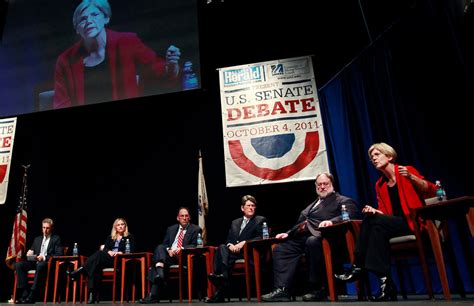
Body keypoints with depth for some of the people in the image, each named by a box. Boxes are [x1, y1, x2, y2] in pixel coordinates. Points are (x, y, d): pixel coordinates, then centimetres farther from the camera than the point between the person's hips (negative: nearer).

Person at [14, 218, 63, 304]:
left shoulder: (56, 239, 6)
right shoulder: (37, 239, 23)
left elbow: (59, 254, -5)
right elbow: (31, 251, 26)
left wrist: (44, 257, -17)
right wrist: (30, 252, 1)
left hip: (48, 263, -6)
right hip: (35, 262, 6)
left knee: (40, 265, -38)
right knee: (18, 265, -19)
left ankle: (31, 296, -34)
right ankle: (25, 293, -21)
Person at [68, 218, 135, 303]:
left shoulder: (130, 237, 11)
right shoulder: (110, 237, 24)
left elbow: (132, 251, 1)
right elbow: (105, 248, 10)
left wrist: (120, 252, -15)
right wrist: (109, 252, -12)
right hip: (105, 259, 4)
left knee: (100, 253, -29)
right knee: (96, 266, -30)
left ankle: (81, 269, -38)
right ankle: (93, 294, -35)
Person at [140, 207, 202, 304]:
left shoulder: (195, 229, 8)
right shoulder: (171, 229, 22)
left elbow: (195, 245, -2)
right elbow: (164, 244, 16)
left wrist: (182, 248, -18)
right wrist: (168, 249, -8)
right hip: (168, 255, 5)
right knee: (159, 247, -29)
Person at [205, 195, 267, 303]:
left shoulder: (260, 220, 11)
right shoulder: (235, 222, 26)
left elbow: (260, 238, -3)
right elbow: (228, 239, 18)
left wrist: (243, 243, -15)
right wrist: (230, 245, -7)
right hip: (233, 251, 5)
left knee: (221, 252, -31)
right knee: (222, 247, -31)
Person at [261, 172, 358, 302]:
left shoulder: (343, 201, 12)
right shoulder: (313, 204, 34)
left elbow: (350, 214, -10)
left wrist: (332, 221, -28)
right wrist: (288, 233, 13)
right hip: (301, 237, 7)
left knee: (312, 242, -39)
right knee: (280, 249, -15)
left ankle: (316, 289, -24)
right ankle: (281, 290, -21)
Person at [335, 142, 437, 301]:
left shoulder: (407, 170, -2)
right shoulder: (379, 185, 12)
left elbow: (431, 192, -9)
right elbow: (384, 213, 10)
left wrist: (411, 177, -22)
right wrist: (374, 211, -12)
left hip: (414, 222, -5)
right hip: (393, 223, 5)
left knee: (376, 222, -29)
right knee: (369, 218, -26)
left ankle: (359, 268, -21)